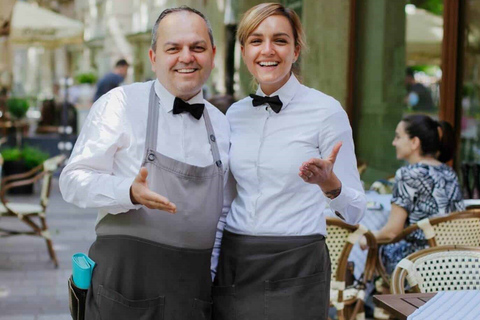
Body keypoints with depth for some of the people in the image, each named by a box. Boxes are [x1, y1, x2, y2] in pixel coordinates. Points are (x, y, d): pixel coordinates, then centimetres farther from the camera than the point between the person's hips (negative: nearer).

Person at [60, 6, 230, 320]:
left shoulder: (222, 123, 11)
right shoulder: (120, 104, -4)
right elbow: (73, 180, -7)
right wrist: (131, 192, -24)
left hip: (195, 280, 4)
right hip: (126, 274, -4)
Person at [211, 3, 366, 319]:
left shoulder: (326, 111, -8)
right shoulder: (235, 114, 7)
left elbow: (354, 211, -9)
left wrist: (330, 184, -28)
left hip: (295, 269, -4)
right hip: (233, 266, 5)